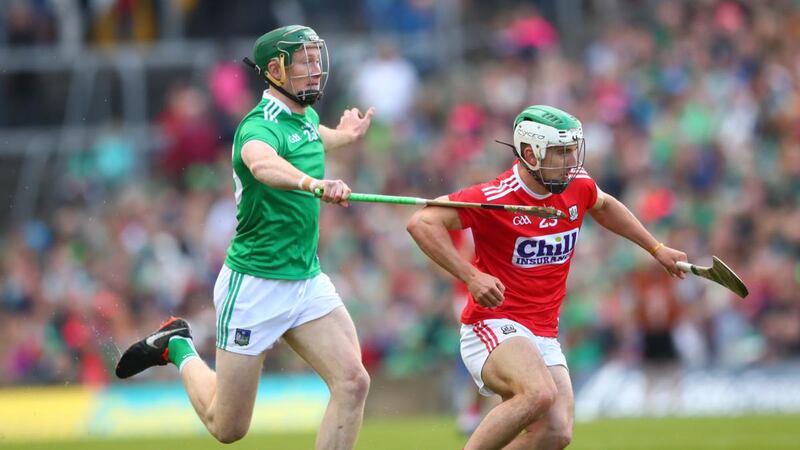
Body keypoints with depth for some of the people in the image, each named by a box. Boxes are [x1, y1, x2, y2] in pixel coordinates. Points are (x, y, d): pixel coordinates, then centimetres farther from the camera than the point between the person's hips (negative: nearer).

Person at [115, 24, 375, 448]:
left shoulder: (306, 117, 6)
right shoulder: (260, 127, -21)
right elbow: (262, 162, -48)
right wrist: (313, 183, -65)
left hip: (307, 281, 7)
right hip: (254, 285, -7)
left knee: (353, 382, -15)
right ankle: (180, 349, 31)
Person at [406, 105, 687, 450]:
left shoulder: (578, 186, 5)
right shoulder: (494, 198, -16)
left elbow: (603, 206, 30)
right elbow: (422, 223, -19)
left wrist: (656, 248, 31)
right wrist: (471, 276, -26)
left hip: (544, 338, 7)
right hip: (494, 327, -7)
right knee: (540, 393, -35)